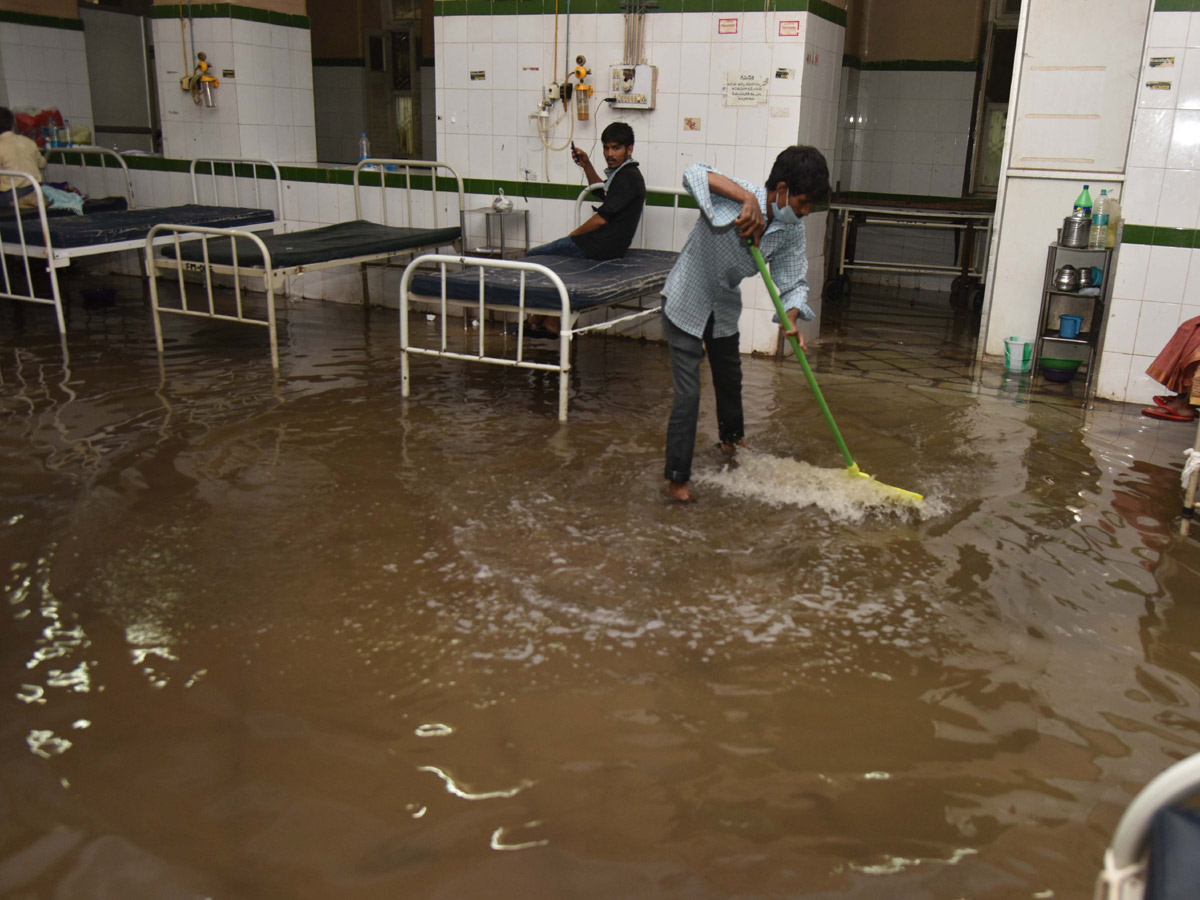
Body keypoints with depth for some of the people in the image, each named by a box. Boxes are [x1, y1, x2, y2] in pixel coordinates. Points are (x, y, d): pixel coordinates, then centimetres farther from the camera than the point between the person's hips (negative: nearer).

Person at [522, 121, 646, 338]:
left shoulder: (629, 177, -17)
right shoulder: (623, 174, 15)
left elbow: (601, 219, -21)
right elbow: (603, 193, 37)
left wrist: (572, 235, -9)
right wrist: (586, 165, 24)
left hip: (598, 247, -11)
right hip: (605, 244, 11)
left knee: (533, 256, 1)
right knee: (549, 255, 26)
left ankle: (537, 320, 13)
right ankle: (552, 322, 17)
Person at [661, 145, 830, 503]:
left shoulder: (792, 229, -12)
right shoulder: (736, 199, -31)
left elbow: (794, 280, -7)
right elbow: (694, 174, -47)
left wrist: (790, 318, -26)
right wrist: (747, 198, -55)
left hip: (724, 306, 7)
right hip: (686, 302, -7)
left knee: (730, 378, 26)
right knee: (688, 393, -9)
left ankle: (732, 437, 55)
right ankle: (677, 477, 4)